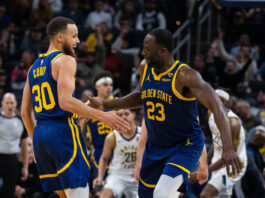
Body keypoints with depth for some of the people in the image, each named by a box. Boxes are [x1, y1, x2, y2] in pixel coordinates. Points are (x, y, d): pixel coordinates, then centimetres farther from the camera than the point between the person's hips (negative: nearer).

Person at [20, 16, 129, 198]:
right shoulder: (65, 60, -6)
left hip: (40, 134, 8)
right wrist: (103, 116, -18)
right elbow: (65, 102, -19)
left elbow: (25, 112, 20)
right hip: (63, 131, -8)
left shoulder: (34, 67, 19)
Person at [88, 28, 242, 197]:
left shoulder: (184, 75, -24)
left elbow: (216, 106, -31)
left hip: (185, 146, -8)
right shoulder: (145, 68, -1)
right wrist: (104, 105, 16)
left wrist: (228, 148, -43)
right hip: (154, 146, 8)